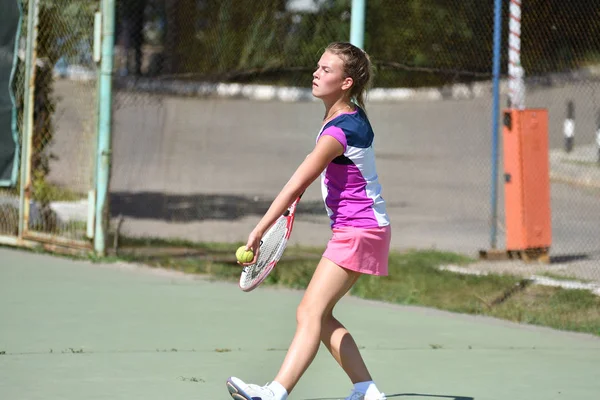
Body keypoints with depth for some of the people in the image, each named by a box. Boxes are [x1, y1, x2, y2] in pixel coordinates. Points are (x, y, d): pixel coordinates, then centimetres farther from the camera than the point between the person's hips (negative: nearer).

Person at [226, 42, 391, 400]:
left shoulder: (340, 130, -22)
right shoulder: (350, 115, 7)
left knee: (310, 312, -20)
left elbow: (296, 184, -26)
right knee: (317, 315, 10)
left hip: (360, 231, -10)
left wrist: (259, 231, -27)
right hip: (353, 231, 10)